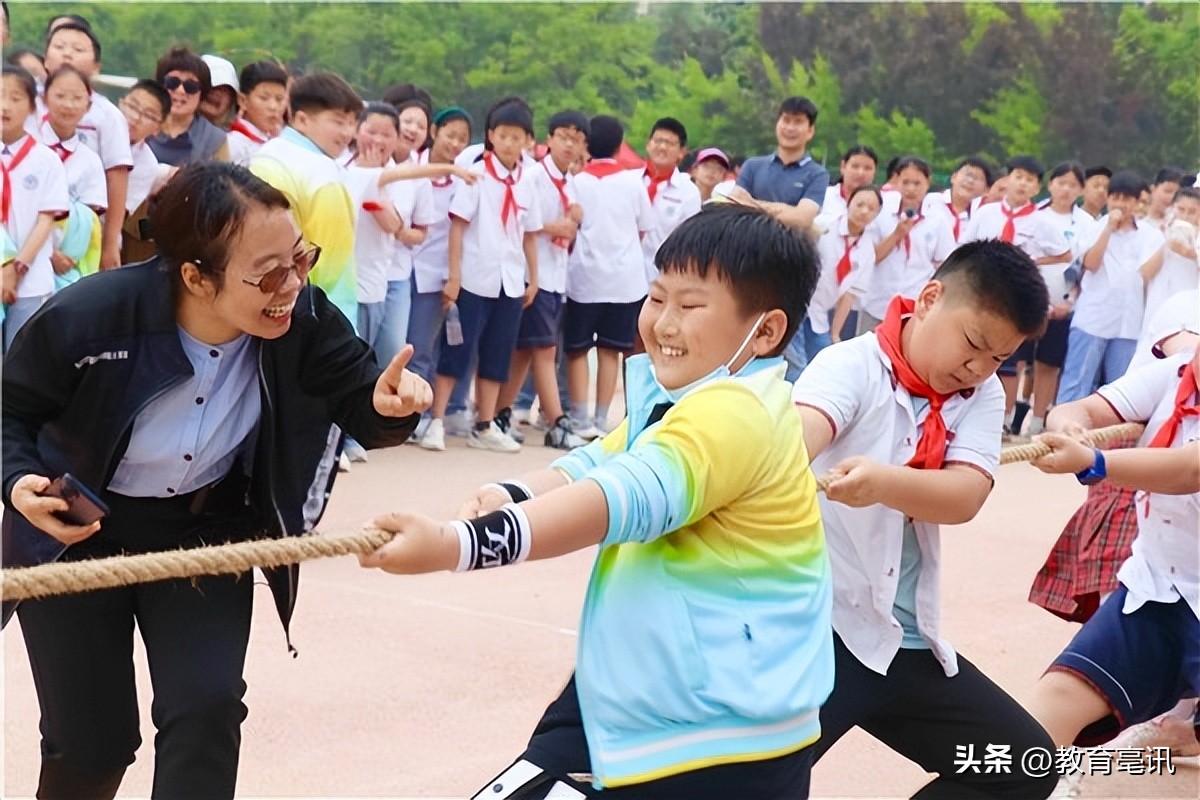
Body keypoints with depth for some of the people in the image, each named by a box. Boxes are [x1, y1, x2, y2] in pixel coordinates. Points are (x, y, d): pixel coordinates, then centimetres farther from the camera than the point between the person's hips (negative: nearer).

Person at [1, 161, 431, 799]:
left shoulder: (304, 320, -23)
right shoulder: (89, 316, -29)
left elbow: (361, 409, -15)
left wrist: (387, 403, -40)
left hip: (205, 534, 2)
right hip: (75, 536, -2)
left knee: (206, 713, -10)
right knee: (90, 741, 6)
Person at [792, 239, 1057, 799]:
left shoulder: (982, 396, 4)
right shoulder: (851, 366, -12)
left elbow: (965, 496, -14)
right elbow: (794, 437, -34)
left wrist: (884, 481, -36)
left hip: (906, 638, 7)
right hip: (814, 626, -7)